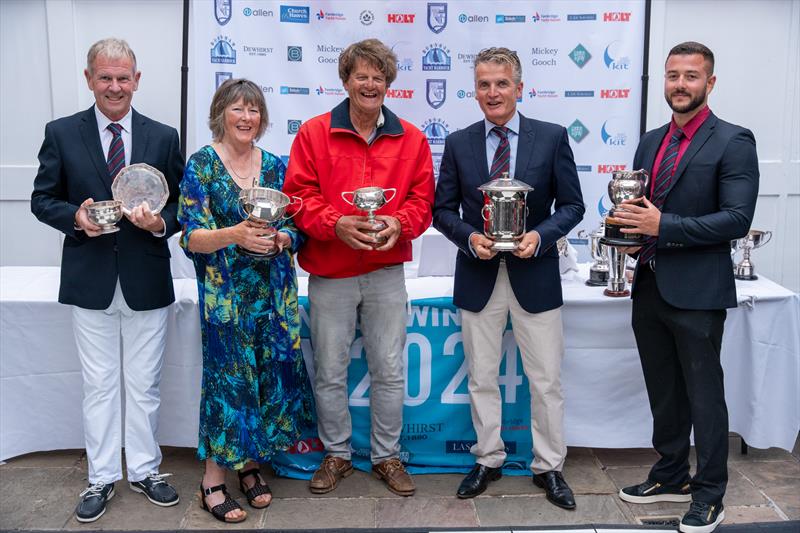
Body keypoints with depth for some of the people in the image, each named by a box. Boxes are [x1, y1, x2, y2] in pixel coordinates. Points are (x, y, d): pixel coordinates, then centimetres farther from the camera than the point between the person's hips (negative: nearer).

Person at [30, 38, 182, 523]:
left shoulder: (164, 137, 3)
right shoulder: (62, 134, 1)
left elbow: (181, 205, 6)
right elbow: (42, 199, 5)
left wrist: (161, 222, -16)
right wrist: (75, 217, -15)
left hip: (146, 280, 0)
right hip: (90, 281, 0)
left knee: (144, 385, 11)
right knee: (99, 386, 10)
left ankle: (145, 470, 28)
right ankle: (103, 478, 24)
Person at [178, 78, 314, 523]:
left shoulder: (276, 166, 9)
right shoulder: (202, 165, -3)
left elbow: (296, 229, 9)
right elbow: (191, 237, -9)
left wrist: (281, 238, -13)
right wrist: (235, 235, -25)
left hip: (274, 291, 4)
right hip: (225, 292, -4)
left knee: (273, 368, 5)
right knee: (229, 374, -3)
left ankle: (251, 463, 23)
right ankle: (214, 481, 10)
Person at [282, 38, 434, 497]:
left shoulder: (411, 140, 5)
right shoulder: (314, 133, 0)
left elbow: (422, 199, 5)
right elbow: (299, 195, -4)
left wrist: (399, 224, -16)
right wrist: (336, 223, -20)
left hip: (387, 273, 1)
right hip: (329, 274, -1)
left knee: (390, 372, 8)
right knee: (330, 373, 9)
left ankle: (387, 456, 25)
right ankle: (336, 455, 27)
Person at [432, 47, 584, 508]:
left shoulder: (552, 137, -2)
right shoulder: (458, 144, 3)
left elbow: (572, 205, 0)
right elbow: (444, 210, 5)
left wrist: (540, 236, -17)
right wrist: (470, 237, -14)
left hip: (535, 274, -1)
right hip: (478, 276, 2)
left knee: (547, 379, 6)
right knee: (481, 378, 12)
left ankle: (549, 466, 23)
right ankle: (488, 460, 29)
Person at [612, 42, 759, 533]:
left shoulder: (733, 142, -9)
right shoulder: (651, 142, 12)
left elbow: (737, 218, -16)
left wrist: (662, 225, -22)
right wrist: (631, 235, -3)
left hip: (697, 291, -6)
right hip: (649, 286, 7)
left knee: (703, 395, 5)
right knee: (663, 392, 17)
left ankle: (710, 493, 20)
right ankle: (672, 476, 33)